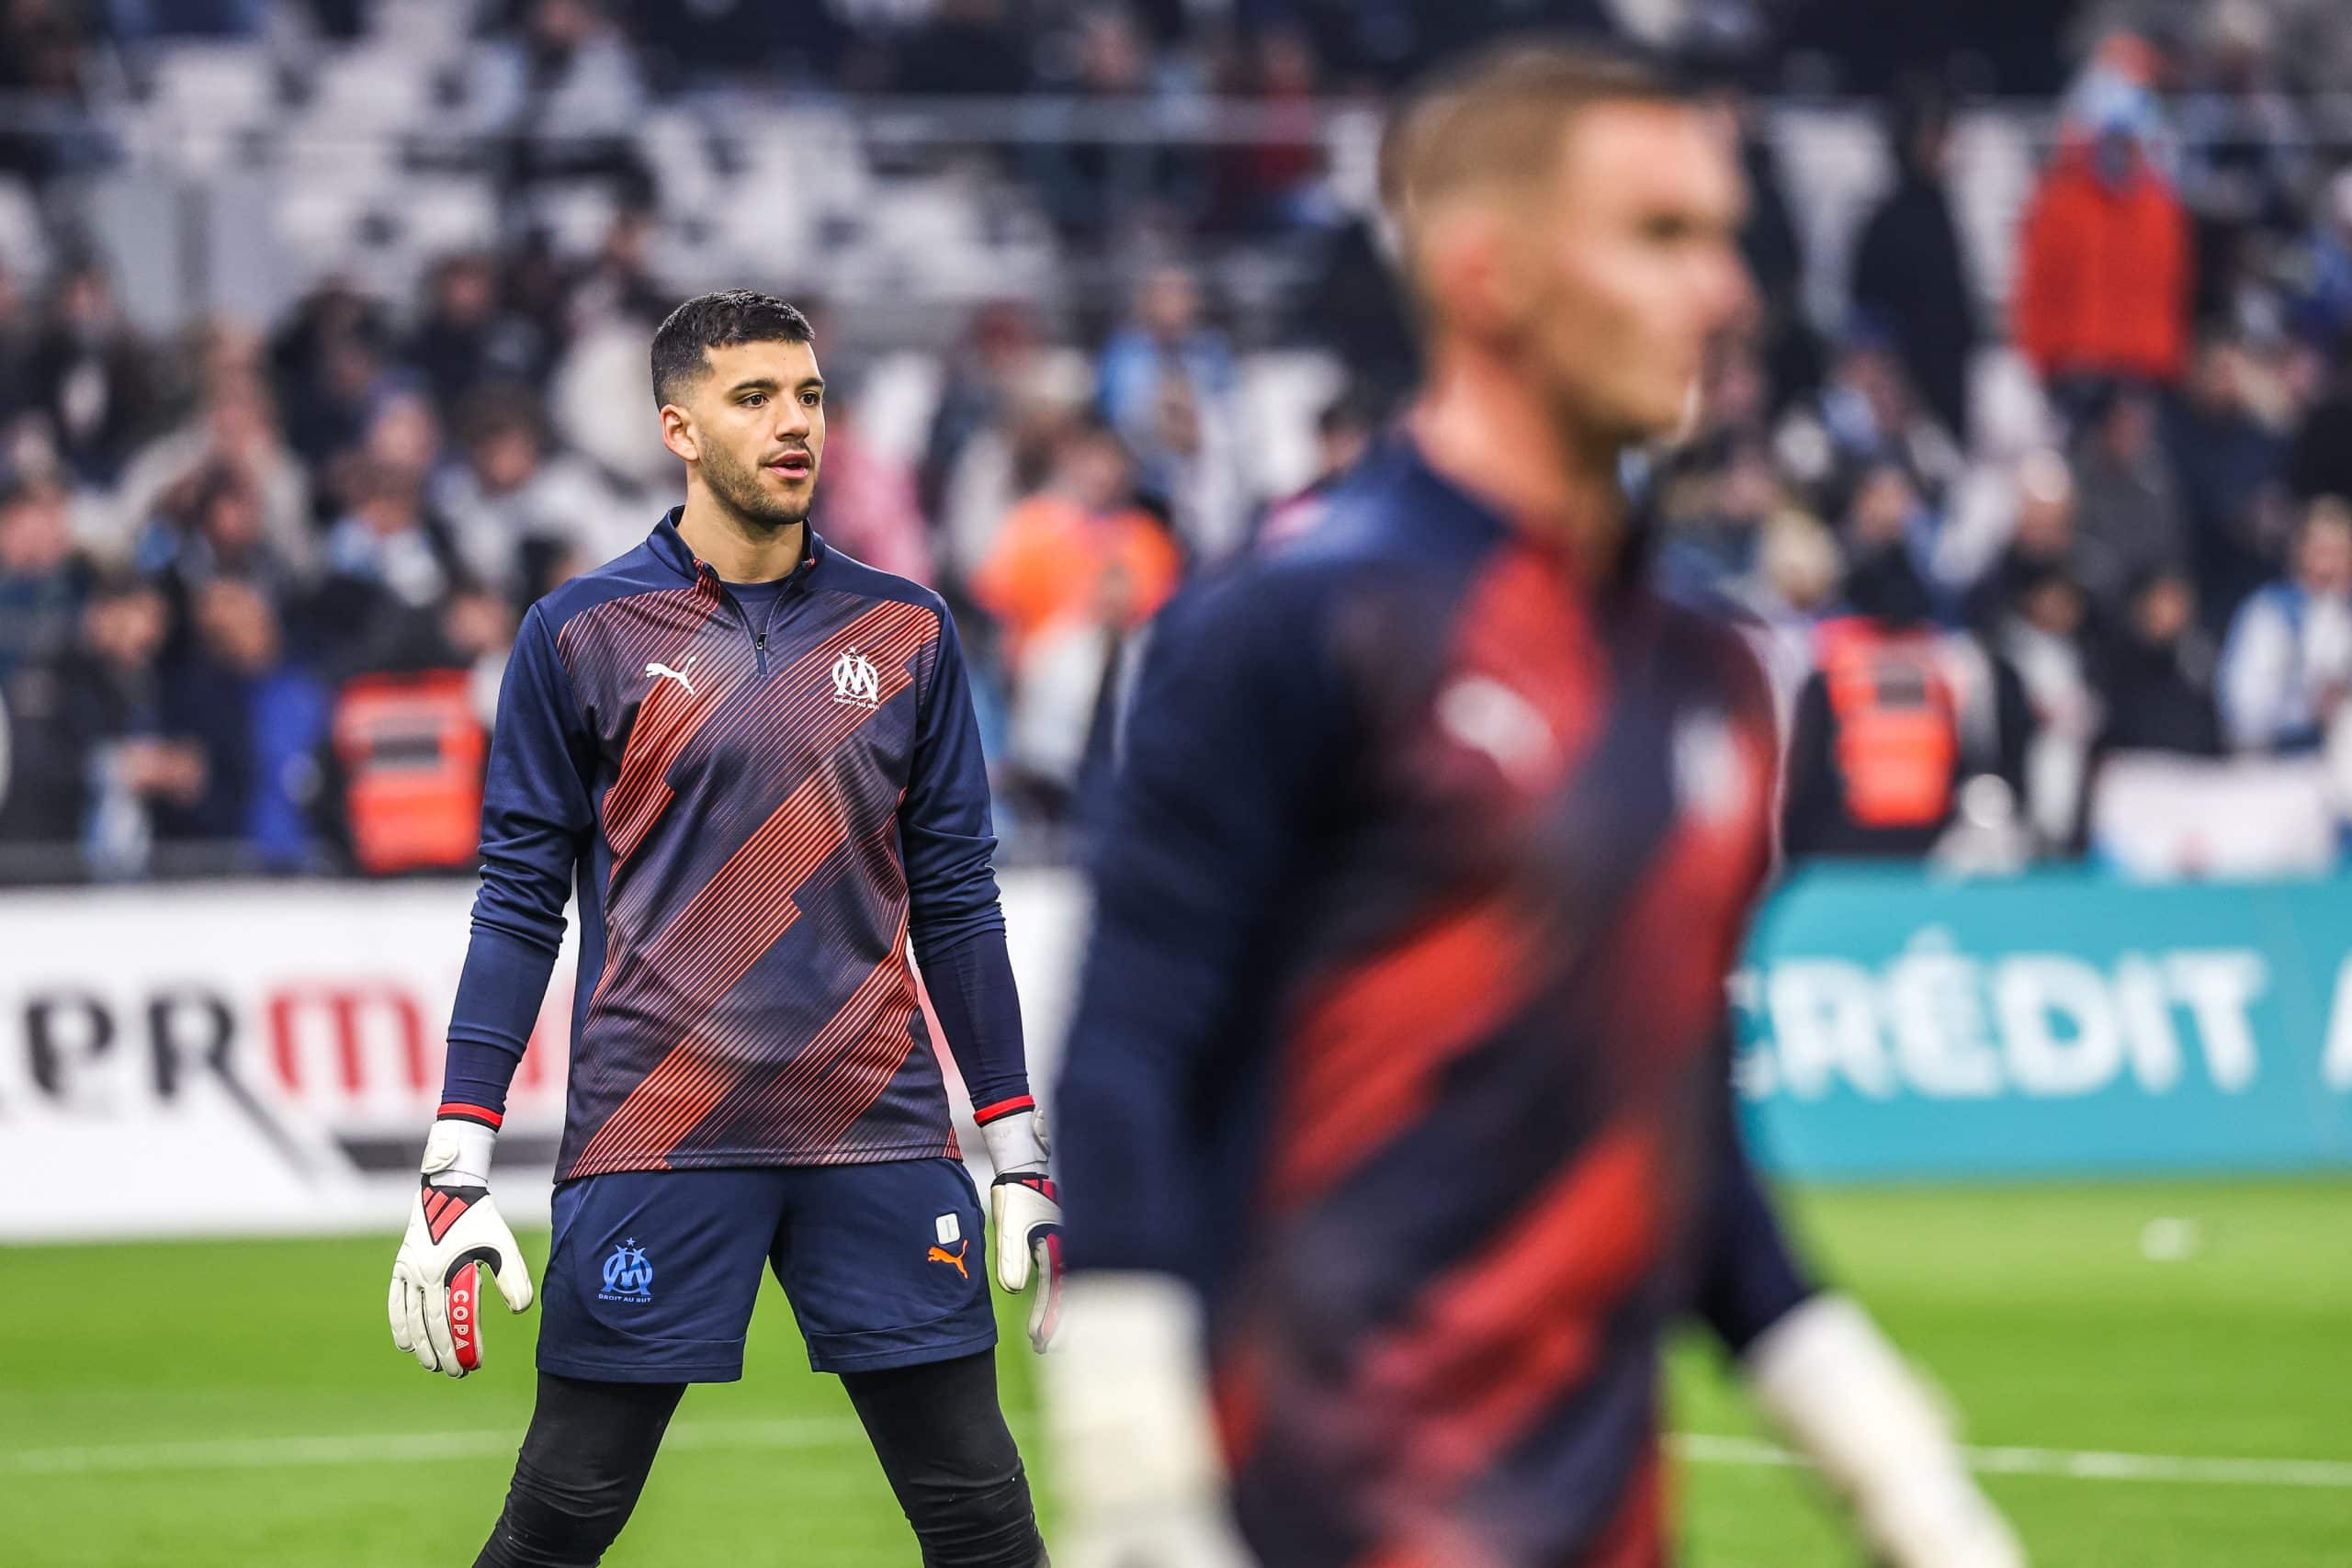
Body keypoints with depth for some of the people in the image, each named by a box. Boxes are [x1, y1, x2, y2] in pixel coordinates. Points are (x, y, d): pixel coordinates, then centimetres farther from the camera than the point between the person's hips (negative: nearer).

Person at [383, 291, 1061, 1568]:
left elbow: (955, 900, 13)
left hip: (878, 1139, 2)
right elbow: (519, 901, 2)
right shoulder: (581, 635, 1)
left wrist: (1022, 1157, 10)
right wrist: (454, 1169, -4)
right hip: (651, 1141, -2)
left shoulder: (906, 632, 9)